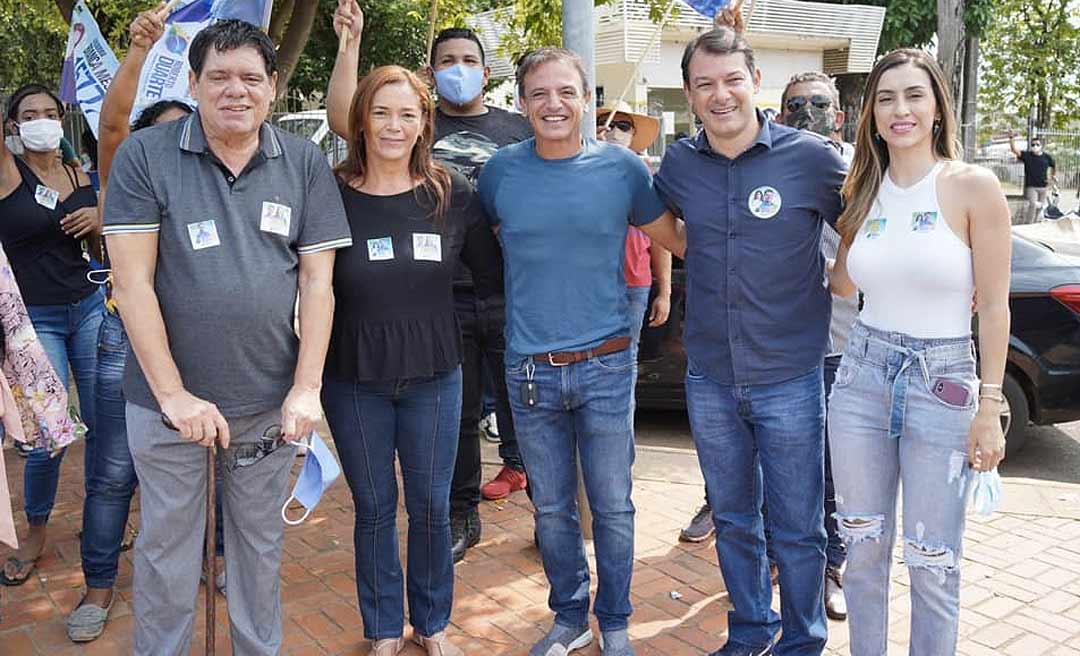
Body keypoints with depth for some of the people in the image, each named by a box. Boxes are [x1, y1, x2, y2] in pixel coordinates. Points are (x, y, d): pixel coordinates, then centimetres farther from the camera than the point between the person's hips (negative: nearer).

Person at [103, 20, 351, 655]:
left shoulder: (305, 162, 1)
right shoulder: (145, 156, -5)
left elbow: (317, 281, 0)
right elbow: (133, 282, -9)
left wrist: (307, 388, -7)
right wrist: (175, 394, -13)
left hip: (272, 403, 2)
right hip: (169, 400, -1)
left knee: (262, 545, 17)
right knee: (167, 549, 13)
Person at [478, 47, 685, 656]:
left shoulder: (621, 166, -3)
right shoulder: (501, 170, 0)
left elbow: (680, 239, 6)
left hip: (606, 365, -1)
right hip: (531, 370, 1)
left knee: (613, 508, 10)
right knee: (553, 509, 14)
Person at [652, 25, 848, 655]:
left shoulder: (812, 156, -9)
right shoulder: (679, 163, 0)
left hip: (790, 378, -3)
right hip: (710, 378, 4)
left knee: (796, 529, 9)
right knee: (734, 520, 18)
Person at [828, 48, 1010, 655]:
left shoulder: (974, 187, -7)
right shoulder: (863, 191, 6)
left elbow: (994, 306, -6)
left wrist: (990, 406, -8)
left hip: (944, 382, -4)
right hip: (863, 375, 4)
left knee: (932, 561, 6)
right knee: (865, 548, 14)